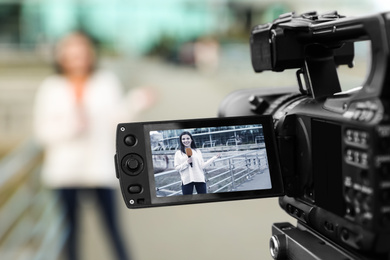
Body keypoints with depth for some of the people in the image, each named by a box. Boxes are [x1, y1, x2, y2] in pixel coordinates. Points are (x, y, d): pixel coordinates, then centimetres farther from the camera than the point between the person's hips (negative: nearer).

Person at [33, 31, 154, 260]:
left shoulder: (108, 82, 2)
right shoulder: (50, 88, 3)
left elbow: (115, 121, -1)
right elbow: (43, 131, -4)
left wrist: (135, 103, -16)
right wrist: (71, 124, -21)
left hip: (101, 169, -1)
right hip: (66, 170, 1)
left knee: (112, 226, -2)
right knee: (72, 228, 11)